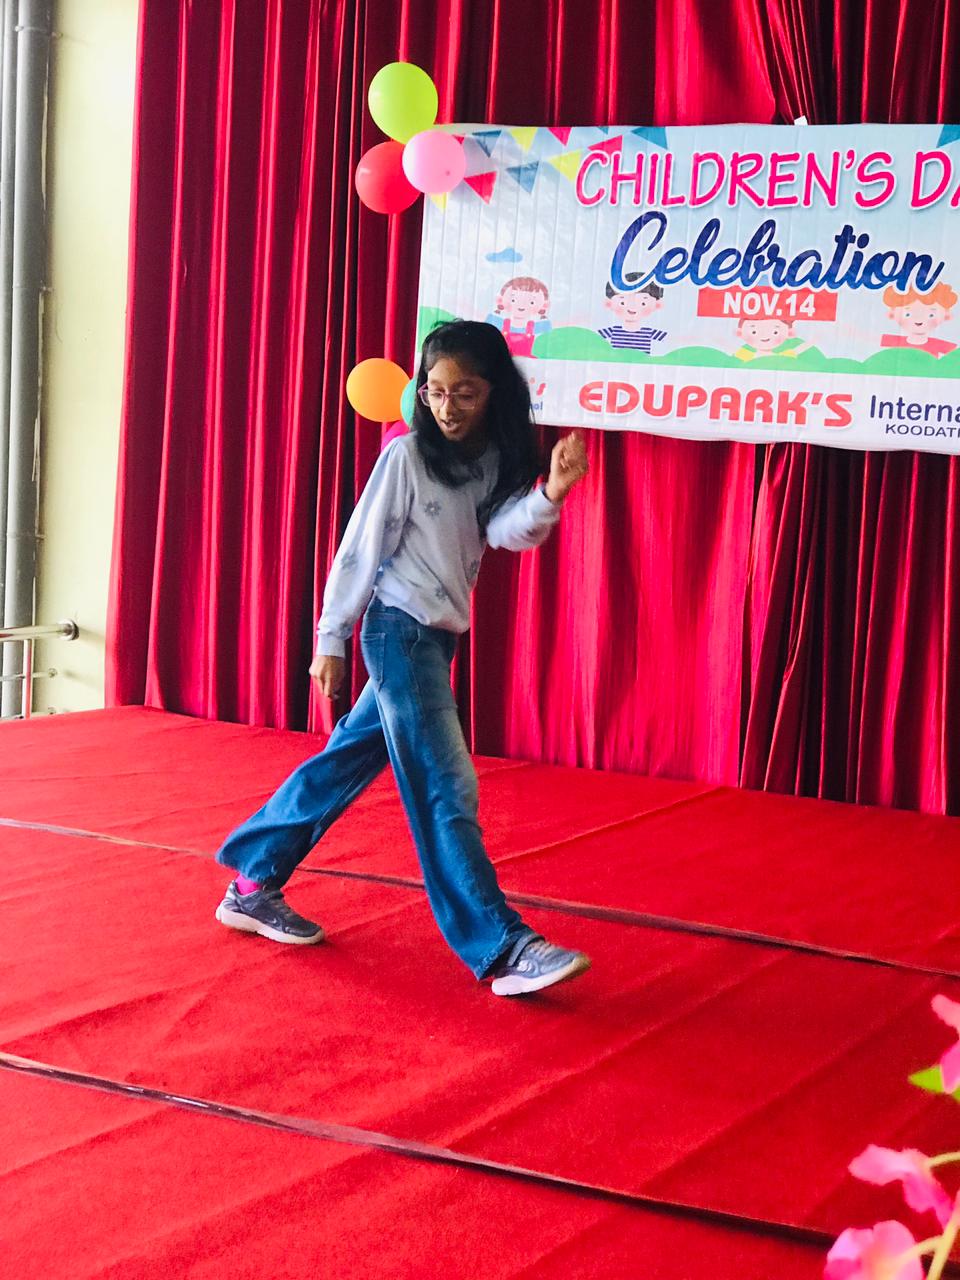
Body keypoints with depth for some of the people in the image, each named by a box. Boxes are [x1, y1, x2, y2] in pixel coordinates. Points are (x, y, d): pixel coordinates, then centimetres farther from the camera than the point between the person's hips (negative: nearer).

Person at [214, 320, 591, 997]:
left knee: (352, 760, 14)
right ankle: (503, 946, -14)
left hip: (439, 637, 7)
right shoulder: (407, 456, -10)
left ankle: (253, 886, 27)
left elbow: (509, 530, -13)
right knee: (445, 788, -11)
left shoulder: (497, 463, 5)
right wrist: (331, 639, -7)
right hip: (399, 630, -7)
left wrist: (549, 495, -33)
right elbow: (360, 549, -8)